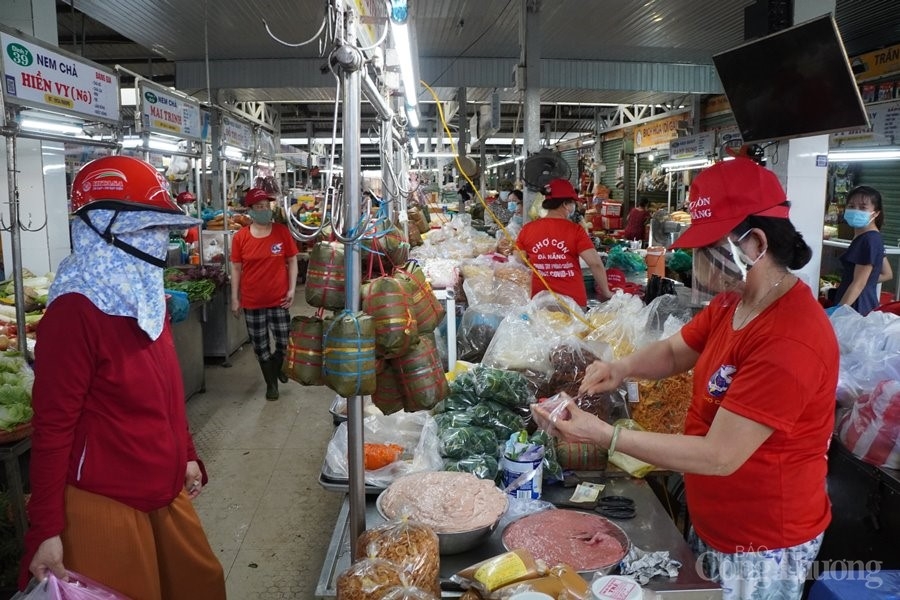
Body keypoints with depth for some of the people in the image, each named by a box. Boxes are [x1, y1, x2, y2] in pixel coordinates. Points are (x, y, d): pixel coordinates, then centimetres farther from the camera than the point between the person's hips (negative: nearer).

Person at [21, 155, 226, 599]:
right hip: (104, 504, -8)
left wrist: (187, 456, 17)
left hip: (165, 493, 8)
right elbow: (53, 426, -18)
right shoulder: (75, 311, -18)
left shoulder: (146, 297, 8)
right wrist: (46, 530, -15)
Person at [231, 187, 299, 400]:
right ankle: (271, 383, 30)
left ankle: (277, 366, 39)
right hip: (252, 302, 0)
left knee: (285, 343, 5)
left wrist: (292, 289, -4)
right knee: (260, 346, 11)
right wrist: (235, 298, 1)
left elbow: (292, 262, 3)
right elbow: (236, 269, 2)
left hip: (279, 299, 0)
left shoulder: (282, 231, -5)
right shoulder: (240, 237, -5)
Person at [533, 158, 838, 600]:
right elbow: (675, 351, 8)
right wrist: (623, 368, -13)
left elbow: (719, 456, -30)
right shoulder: (733, 301, -2)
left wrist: (604, 436, -30)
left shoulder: (789, 341, -31)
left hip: (761, 547, -8)